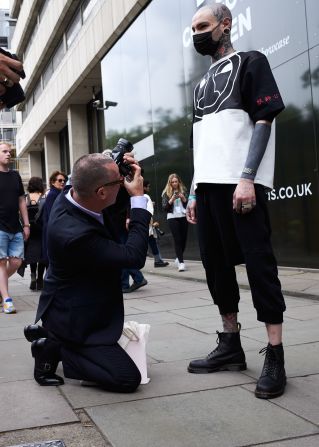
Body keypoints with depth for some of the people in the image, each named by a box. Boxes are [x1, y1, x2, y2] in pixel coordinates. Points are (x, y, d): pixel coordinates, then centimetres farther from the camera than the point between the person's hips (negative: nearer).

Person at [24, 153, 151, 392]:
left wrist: (118, 167, -8)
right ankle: (53, 348, 0)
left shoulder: (69, 196, -11)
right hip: (73, 320, -10)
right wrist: (138, 197, -24)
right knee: (128, 379, -9)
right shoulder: (75, 234, -37)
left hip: (75, 307, 10)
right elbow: (134, 257, -28)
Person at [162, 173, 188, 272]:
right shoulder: (166, 193, 3)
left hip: (183, 217, 3)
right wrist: (172, 199, -15)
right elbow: (164, 207, -2)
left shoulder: (183, 190, 9)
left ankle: (178, 259, 25)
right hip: (172, 218, -3)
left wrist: (183, 198, -12)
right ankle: (181, 262, -11)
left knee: (184, 239, 4)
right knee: (177, 240, -9)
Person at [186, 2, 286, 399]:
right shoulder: (202, 83, 26)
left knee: (258, 262, -8)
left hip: (240, 183, -7)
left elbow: (263, 121, -6)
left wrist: (247, 178, -17)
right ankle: (231, 345, 16)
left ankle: (275, 356, -3)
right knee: (215, 263, 6)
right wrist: (194, 192, 16)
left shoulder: (250, 62, 6)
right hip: (208, 185, 8)